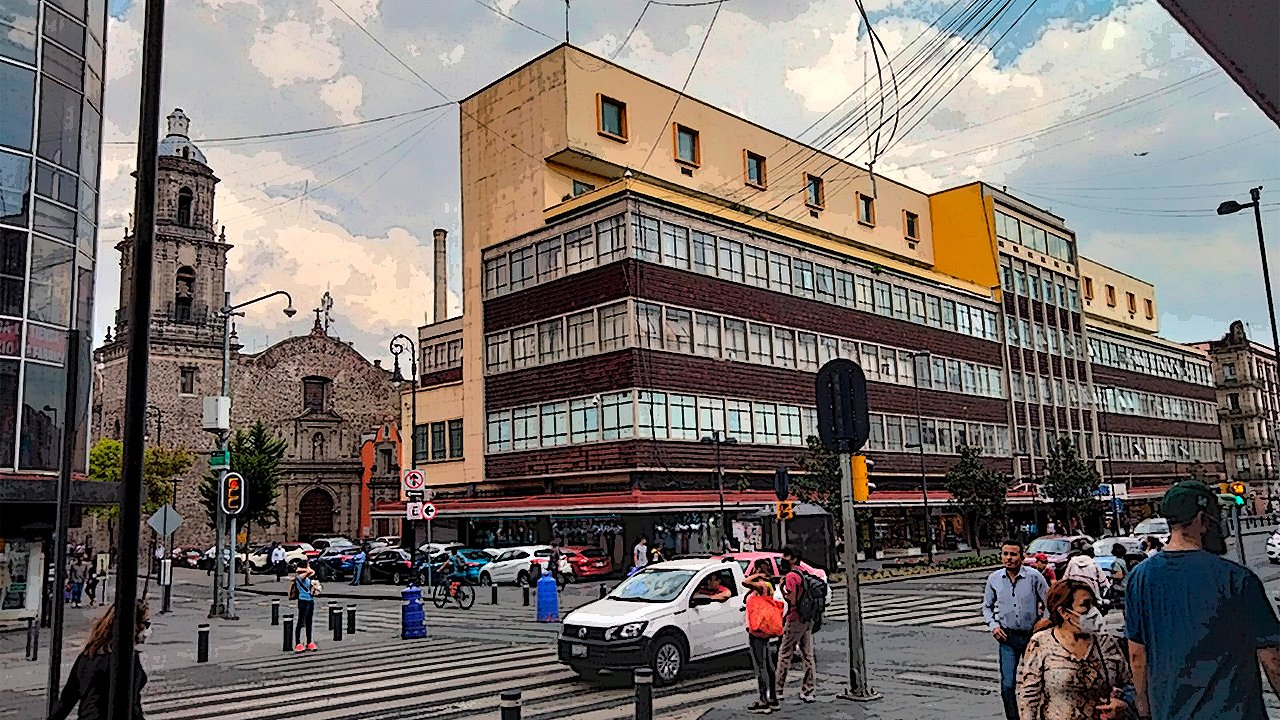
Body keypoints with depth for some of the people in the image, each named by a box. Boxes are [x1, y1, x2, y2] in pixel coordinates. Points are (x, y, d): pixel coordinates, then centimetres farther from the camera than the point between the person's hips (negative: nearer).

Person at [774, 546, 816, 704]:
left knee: (784, 654, 0)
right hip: (808, 619, 9)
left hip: (795, 619, -9)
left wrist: (781, 588, -11)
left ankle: (778, 691, 4)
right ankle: (807, 692, 15)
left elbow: (792, 601, -19)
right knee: (808, 654, 11)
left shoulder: (791, 576, -15)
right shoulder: (804, 571, 12)